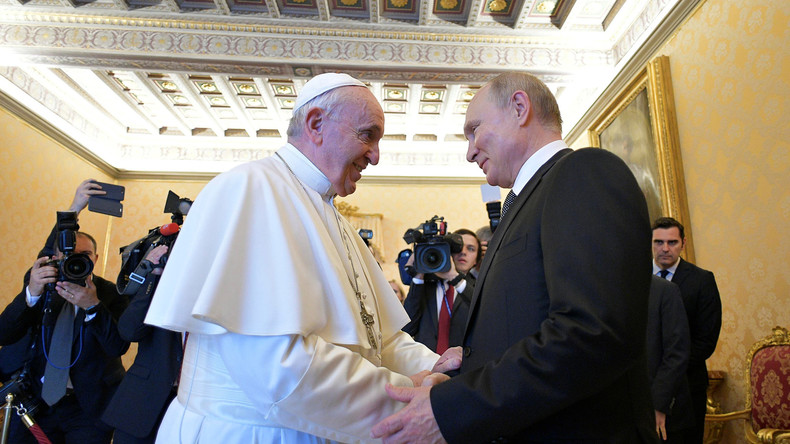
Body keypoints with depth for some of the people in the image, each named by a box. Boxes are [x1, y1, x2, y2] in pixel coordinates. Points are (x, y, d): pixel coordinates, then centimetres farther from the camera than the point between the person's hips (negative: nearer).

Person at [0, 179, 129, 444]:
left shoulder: (110, 293, -8)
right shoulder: (41, 282, 0)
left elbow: (119, 347, -19)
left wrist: (93, 306, -33)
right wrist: (32, 293, -26)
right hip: (34, 401, 3)